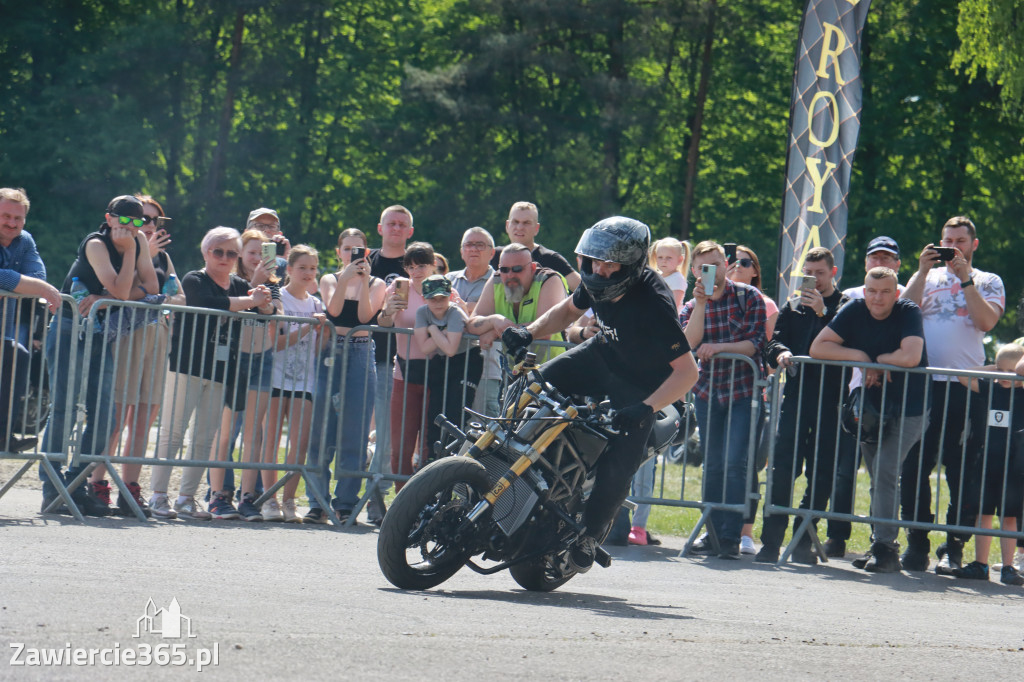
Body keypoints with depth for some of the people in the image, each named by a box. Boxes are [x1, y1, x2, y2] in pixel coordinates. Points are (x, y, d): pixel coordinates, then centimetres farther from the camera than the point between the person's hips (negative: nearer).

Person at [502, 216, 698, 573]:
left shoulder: (653, 303, -35)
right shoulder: (596, 281, -14)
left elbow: (687, 371, -32)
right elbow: (568, 310, 11)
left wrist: (645, 409, -40)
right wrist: (529, 332, -6)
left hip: (640, 386, -6)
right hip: (601, 354, 6)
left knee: (617, 469, -14)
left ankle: (590, 533, 8)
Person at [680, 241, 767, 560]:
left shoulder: (748, 297, 0)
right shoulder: (691, 307, 10)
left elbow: (756, 343, -7)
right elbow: (688, 344, -8)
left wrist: (719, 347, -17)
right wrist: (700, 302, -15)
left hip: (743, 390, -4)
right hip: (707, 391, 4)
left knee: (734, 463, -12)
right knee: (712, 465, 5)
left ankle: (731, 536, -11)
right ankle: (713, 533, 11)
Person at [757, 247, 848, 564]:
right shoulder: (793, 308, 19)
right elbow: (773, 342, 13)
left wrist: (823, 311, -16)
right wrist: (780, 352, -9)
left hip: (830, 398, -2)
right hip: (796, 395, 2)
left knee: (821, 472, 1)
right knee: (783, 468, -5)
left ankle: (804, 542, 9)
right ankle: (771, 541, -3)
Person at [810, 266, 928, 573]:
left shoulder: (908, 313, -15)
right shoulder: (854, 311, -4)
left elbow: (910, 357, -30)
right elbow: (817, 347, -7)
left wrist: (877, 358, -13)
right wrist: (860, 357, -16)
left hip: (908, 410, -5)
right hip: (871, 406, 5)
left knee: (885, 470, -17)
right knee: (877, 476, 9)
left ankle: (885, 547, -15)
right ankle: (879, 546, 16)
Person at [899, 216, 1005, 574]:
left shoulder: (988, 282, 14)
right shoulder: (927, 277, 18)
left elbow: (987, 320, -4)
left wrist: (965, 278, -7)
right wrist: (923, 271, -4)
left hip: (965, 385, -2)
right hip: (923, 381, 2)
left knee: (962, 469, -4)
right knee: (915, 465, -1)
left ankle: (954, 548, 0)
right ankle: (917, 544, 7)